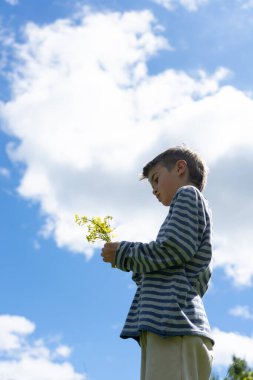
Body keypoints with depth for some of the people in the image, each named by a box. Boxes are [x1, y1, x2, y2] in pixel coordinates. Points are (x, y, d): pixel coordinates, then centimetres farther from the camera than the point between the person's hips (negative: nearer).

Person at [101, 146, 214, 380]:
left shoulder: (189, 195, 10)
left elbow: (174, 249, -8)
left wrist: (123, 253, 5)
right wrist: (131, 262, 24)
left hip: (173, 320, -10)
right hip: (165, 324, 10)